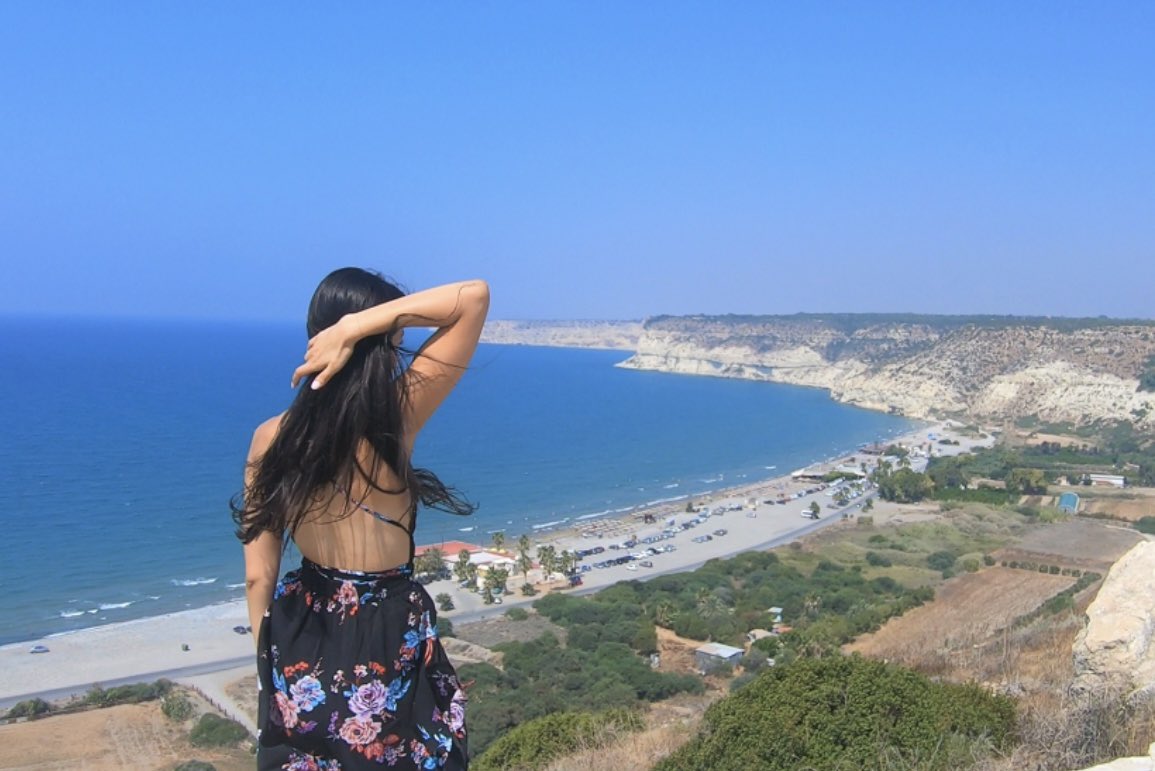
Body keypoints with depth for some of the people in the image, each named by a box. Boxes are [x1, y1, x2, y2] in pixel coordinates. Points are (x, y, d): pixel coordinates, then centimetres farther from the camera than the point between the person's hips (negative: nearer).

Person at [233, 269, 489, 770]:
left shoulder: (271, 438, -8)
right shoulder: (396, 418, -20)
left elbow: (259, 575, -2)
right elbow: (474, 296, -19)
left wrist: (270, 662, 12)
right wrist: (357, 326, -23)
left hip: (302, 642, 4)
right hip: (388, 639, -4)